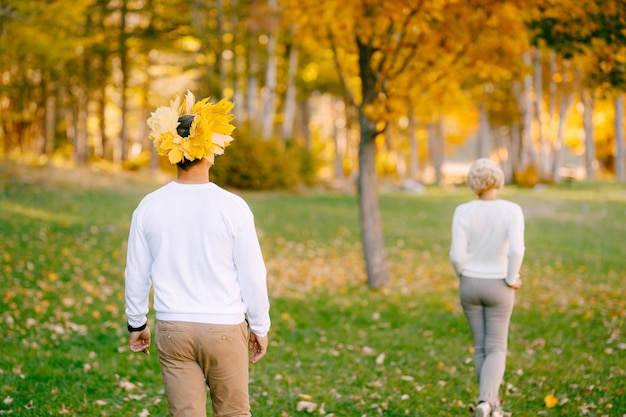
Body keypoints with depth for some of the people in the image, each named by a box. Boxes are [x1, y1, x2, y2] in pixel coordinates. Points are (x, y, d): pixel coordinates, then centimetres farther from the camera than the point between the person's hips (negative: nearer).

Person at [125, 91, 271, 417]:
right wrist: (260, 327, 7)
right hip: (224, 329, -2)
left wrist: (136, 323, 18)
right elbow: (252, 275, -5)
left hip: (173, 329, 2)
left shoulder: (150, 207, -3)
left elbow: (136, 274, 4)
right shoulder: (232, 207, -10)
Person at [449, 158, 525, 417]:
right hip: (498, 289, -2)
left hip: (469, 286, 2)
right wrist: (511, 279, -10)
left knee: (481, 347, 18)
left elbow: (457, 255, -15)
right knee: (496, 350, 9)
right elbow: (516, 249, -28)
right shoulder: (512, 211, -15)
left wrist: (464, 276, 7)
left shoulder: (463, 212, -12)